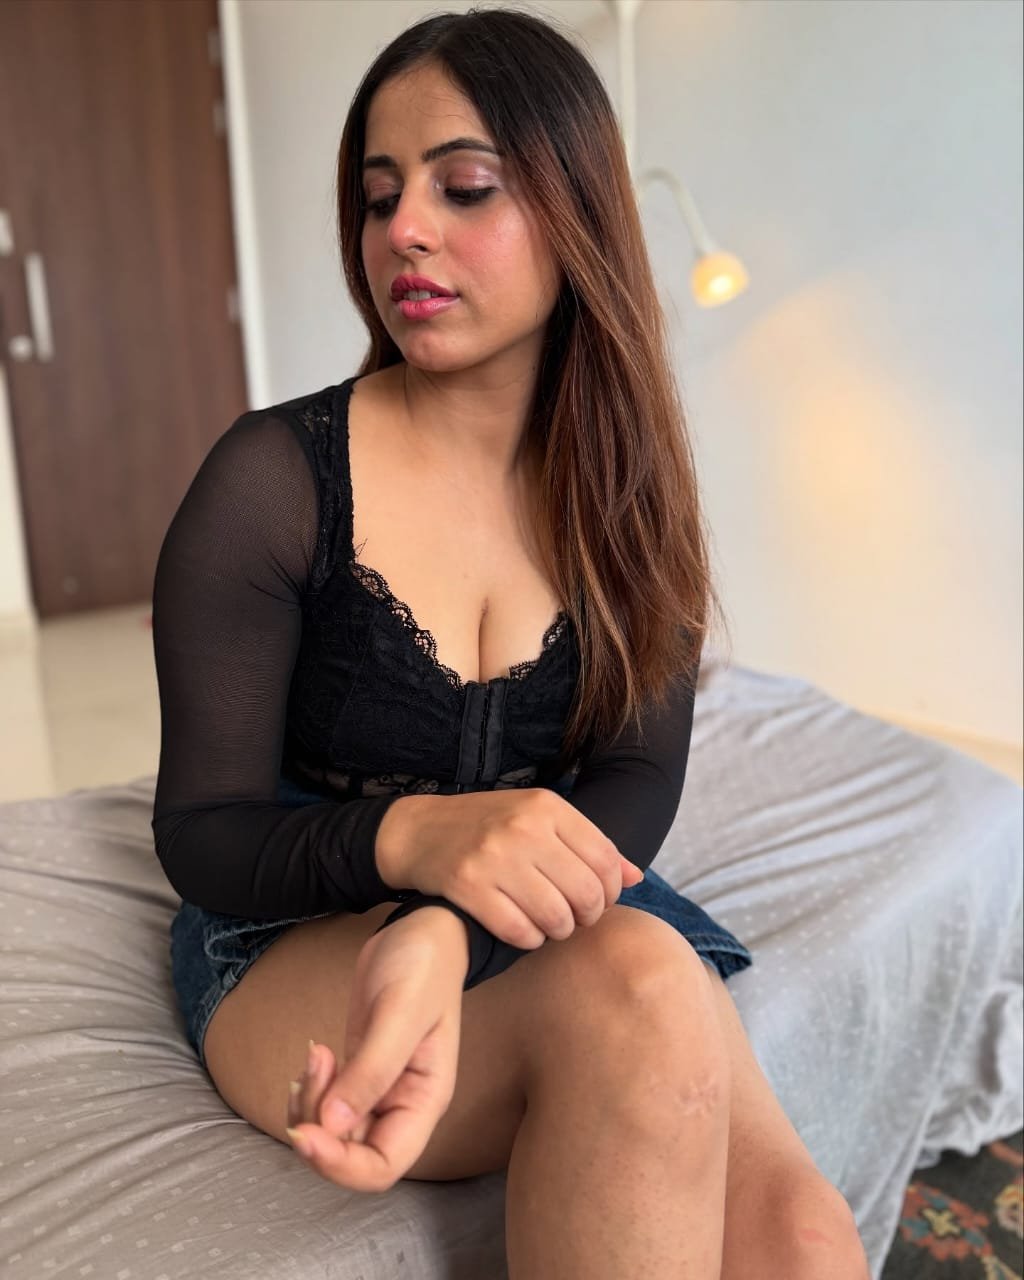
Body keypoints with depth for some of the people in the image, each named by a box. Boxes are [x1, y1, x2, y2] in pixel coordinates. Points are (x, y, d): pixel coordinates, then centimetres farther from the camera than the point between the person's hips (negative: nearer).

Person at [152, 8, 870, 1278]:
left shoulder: (628, 488, 0)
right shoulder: (272, 479, -10)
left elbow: (637, 780, -10)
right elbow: (200, 832, -8)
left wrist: (446, 934, -30)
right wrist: (415, 836, -29)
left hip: (552, 913, 3)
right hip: (296, 938, -2)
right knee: (636, 987, -32)